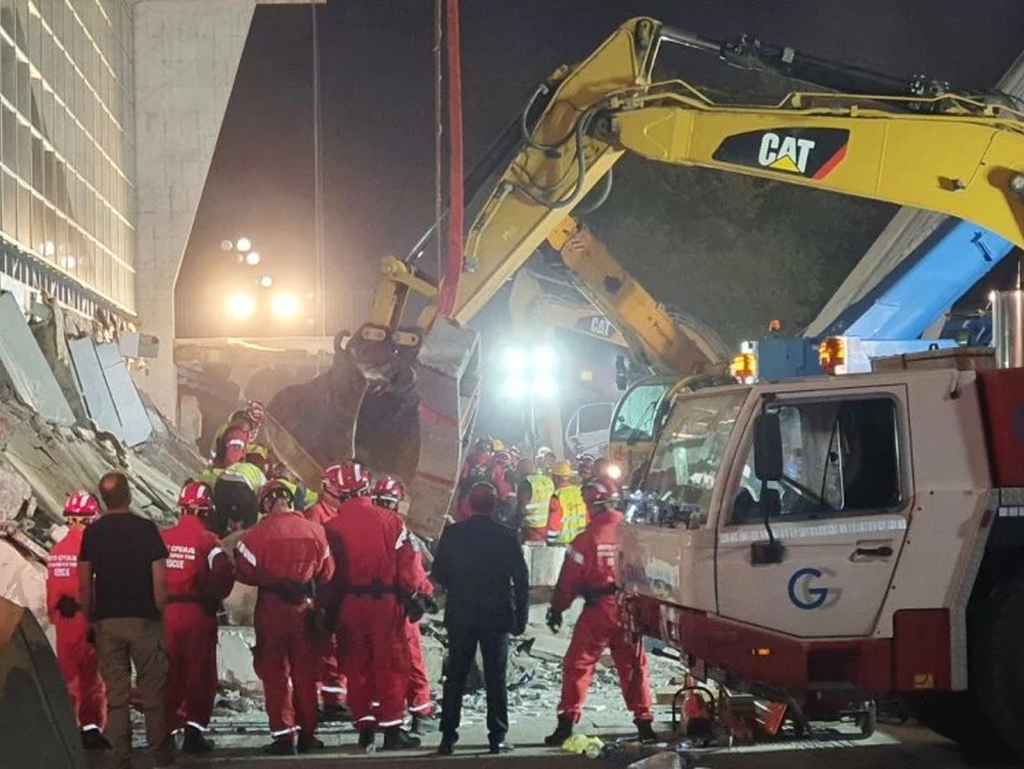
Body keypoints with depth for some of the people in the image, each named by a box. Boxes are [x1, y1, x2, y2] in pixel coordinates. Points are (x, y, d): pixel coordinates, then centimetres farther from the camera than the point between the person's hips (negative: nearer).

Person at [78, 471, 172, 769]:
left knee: (115, 691, 6)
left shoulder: (92, 533, 1)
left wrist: (89, 617, 11)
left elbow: (84, 584, 2)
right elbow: (160, 579, -8)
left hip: (106, 621, 2)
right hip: (143, 619, -2)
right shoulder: (146, 528, -6)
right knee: (152, 689, 6)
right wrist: (159, 611, 5)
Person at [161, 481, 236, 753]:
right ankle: (194, 730, 2)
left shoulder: (162, 538, 2)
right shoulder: (207, 540, -10)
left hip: (166, 613, 4)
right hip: (198, 613, -4)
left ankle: (167, 729, 17)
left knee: (170, 673, 13)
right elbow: (224, 575, -18)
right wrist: (212, 598, -1)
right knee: (200, 672, 5)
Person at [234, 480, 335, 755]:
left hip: (271, 608, -2)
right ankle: (307, 734, 19)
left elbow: (244, 572, -8)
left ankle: (283, 735, 5)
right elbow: (327, 573, 3)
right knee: (305, 672, 13)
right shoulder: (314, 531, -3)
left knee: (275, 673, 7)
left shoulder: (259, 533, -12)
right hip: (304, 607, 2)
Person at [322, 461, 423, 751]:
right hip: (386, 601, -1)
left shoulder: (332, 527, -5)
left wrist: (330, 610, 9)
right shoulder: (390, 520, -7)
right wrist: (409, 595, 7)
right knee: (390, 665, 5)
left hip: (349, 604, 1)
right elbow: (406, 565, -6)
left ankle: (365, 726, 15)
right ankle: (392, 729, 4)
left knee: (356, 666, 12)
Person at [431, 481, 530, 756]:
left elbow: (438, 574, -1)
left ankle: (448, 736, 5)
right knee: (496, 679, 5)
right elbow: (521, 580, -5)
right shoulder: (507, 537, -7)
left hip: (460, 615, 1)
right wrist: (521, 617, 3)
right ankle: (497, 737, 4)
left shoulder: (453, 533, -4)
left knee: (455, 677, 7)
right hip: (497, 616, -1)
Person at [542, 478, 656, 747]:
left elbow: (569, 579, -7)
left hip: (598, 609, -3)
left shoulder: (588, 538, -12)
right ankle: (643, 722, 17)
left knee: (578, 665, 4)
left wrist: (556, 609, 5)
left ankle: (567, 722, -2)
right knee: (633, 666, 15)